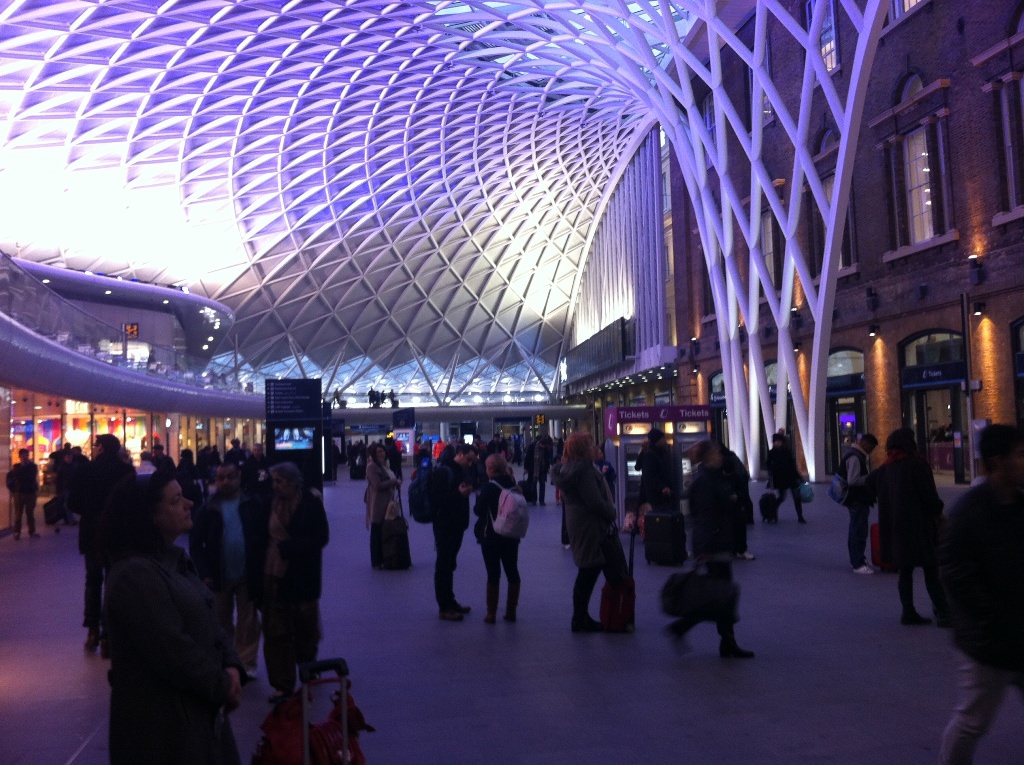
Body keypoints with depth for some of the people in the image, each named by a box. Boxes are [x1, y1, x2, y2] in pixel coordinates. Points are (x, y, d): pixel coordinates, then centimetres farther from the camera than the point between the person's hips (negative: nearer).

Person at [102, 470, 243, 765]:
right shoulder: (135, 575, -22)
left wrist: (230, 665, -6)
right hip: (161, 716, -9)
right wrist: (221, 685, -14)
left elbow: (207, 621, 10)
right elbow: (171, 650, -25)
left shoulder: (173, 559, 10)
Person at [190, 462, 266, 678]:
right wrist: (205, 573, -9)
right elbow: (195, 544, -1)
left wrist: (259, 569, -9)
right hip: (219, 577, 1)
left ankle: (246, 663, 16)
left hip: (247, 576, -1)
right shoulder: (207, 510, -1)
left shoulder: (252, 506, -3)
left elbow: (263, 538, -2)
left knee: (248, 622, 6)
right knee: (222, 622, 15)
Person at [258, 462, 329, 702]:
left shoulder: (311, 503, -8)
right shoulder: (272, 504, 3)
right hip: (274, 576, 3)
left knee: (305, 630, 13)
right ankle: (283, 684, 12)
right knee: (276, 633, 2)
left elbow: (320, 538, -11)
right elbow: (264, 538, 7)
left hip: (302, 578, -3)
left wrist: (288, 547, -20)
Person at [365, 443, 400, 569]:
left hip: (387, 502, 8)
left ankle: (383, 559, 22)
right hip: (378, 504, -8)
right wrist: (395, 482, -13)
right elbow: (378, 485, -19)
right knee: (377, 533, -1)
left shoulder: (385, 464, 15)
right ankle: (376, 562, 7)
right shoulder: (372, 466, -12)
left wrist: (396, 482, 6)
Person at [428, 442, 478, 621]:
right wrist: (458, 493, -27)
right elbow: (435, 499, -22)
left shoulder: (462, 470, 11)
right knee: (444, 565, -1)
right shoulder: (442, 471, -16)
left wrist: (466, 490, 2)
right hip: (444, 525, -9)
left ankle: (450, 601, 27)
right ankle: (444, 607, 5)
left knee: (450, 564, 17)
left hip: (457, 524, 9)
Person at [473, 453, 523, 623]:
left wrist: (478, 498, 4)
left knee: (493, 574, 0)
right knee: (512, 571, 11)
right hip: (511, 535, 5)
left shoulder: (490, 486, -14)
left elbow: (478, 510, -13)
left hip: (491, 536, -5)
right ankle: (511, 611, 17)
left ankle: (491, 613, 5)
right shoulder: (514, 485, 3)